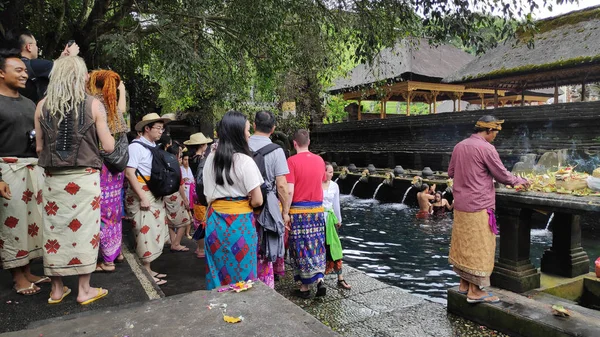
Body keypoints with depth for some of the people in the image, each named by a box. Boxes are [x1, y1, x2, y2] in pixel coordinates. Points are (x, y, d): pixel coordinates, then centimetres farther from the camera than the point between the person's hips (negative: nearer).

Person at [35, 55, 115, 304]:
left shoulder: (42, 106, 4)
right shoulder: (93, 105, -5)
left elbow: (39, 148, 7)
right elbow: (108, 147, -6)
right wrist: (106, 131, 14)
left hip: (54, 178, 3)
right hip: (85, 177, -3)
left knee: (55, 229, 11)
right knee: (84, 229, 4)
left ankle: (57, 289, 22)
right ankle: (84, 290, 12)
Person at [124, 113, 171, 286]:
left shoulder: (154, 147, 12)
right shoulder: (136, 146, -12)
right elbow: (129, 173, -19)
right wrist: (143, 197, -21)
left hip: (155, 195, 9)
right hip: (141, 195, -9)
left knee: (155, 232, 13)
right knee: (146, 233, -5)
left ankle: (149, 269, 24)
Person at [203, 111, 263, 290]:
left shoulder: (211, 158, 4)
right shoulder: (245, 161, -15)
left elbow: (208, 194, 8)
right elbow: (257, 200, -13)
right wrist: (244, 204, 6)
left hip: (215, 220, 6)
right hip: (239, 222, -6)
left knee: (219, 271, 16)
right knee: (241, 274, 8)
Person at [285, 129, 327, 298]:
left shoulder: (292, 161, -11)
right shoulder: (319, 160, 4)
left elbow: (289, 191, -16)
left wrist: (285, 213, -8)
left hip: (299, 210, -4)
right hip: (317, 209, 4)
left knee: (301, 247, 6)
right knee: (316, 246, 16)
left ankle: (305, 287, 15)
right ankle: (319, 279, 8)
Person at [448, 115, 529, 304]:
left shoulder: (459, 146, 8)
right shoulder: (486, 148, -13)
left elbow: (451, 172, 16)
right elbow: (503, 175, -8)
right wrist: (519, 181, 10)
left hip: (460, 205, 8)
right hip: (478, 206, -7)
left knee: (464, 245, 15)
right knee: (479, 248, 1)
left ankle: (464, 284, 25)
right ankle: (475, 292, 7)